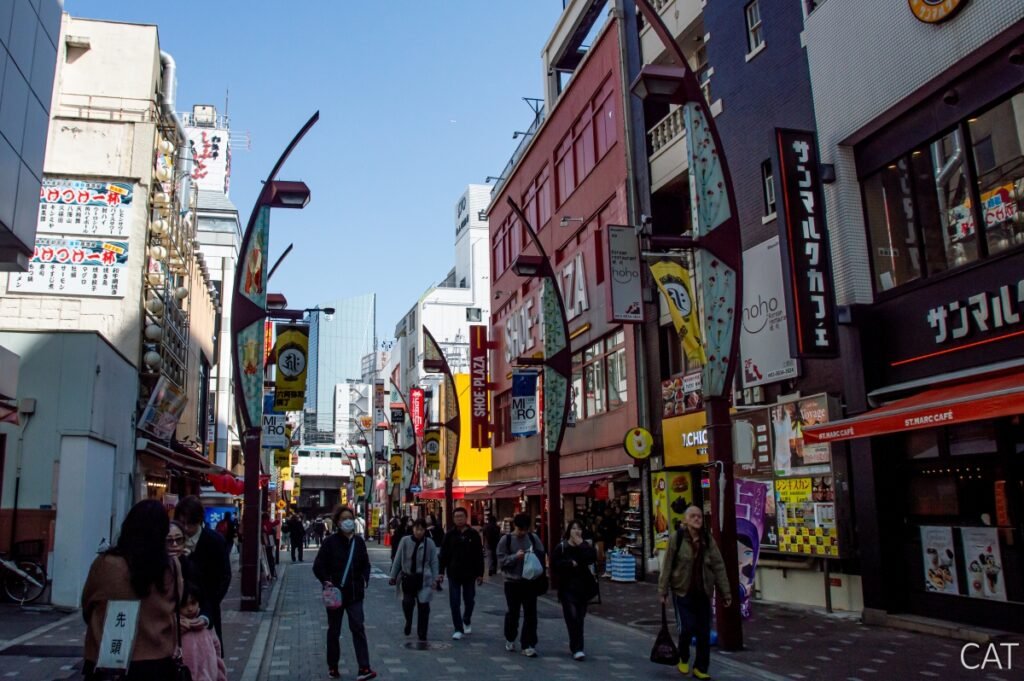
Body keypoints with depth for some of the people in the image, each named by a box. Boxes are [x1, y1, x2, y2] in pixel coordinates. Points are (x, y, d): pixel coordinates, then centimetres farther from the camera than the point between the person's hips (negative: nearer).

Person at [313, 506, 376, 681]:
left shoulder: (359, 542, 4)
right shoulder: (330, 542, -7)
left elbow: (365, 565, 14)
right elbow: (318, 566, -4)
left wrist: (364, 581, -1)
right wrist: (326, 581, -18)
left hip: (354, 593, 2)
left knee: (358, 628, -7)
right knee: (334, 631, 12)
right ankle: (332, 666, 27)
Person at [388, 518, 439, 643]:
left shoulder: (430, 543, -3)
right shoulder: (405, 541, -3)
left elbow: (434, 562, 1)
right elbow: (398, 559, 3)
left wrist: (435, 578, -2)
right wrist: (393, 576, 4)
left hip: (424, 579, 0)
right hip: (407, 578, 0)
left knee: (423, 606, -1)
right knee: (407, 602, -6)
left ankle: (422, 634, 13)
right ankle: (408, 621, 28)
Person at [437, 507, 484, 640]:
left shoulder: (474, 534, -3)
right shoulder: (450, 535, -1)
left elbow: (479, 556, 0)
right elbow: (443, 554, 1)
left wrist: (480, 574, -2)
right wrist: (441, 571, -5)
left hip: (469, 574, 0)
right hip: (453, 573, 0)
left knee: (469, 600, 13)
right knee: (454, 603, -1)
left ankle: (466, 622, 38)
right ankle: (458, 629, 8)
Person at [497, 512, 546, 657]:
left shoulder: (533, 538, 2)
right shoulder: (506, 539, -4)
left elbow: (542, 555, 5)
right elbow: (501, 560, -8)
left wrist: (534, 555, -16)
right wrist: (515, 556, -21)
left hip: (530, 581, 1)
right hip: (512, 582, -1)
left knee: (530, 614, -2)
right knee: (513, 612, 12)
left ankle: (528, 645, 5)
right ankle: (510, 640, 34)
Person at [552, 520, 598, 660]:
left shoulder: (585, 546, 7)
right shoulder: (561, 547, -1)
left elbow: (592, 559, -12)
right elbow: (554, 563, -9)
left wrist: (581, 545, -14)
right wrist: (570, 563, -14)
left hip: (583, 587, 3)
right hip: (567, 587, -3)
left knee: (579, 617, 9)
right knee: (572, 617, -12)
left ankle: (575, 646, 26)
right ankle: (577, 649, -9)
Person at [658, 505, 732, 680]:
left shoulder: (708, 540, 2)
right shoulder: (676, 539, -7)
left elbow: (718, 567, 3)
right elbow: (667, 566, -4)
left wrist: (725, 592, 0)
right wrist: (663, 591, -5)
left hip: (703, 593, 3)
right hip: (682, 592, -3)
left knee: (704, 632, 6)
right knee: (687, 628, -9)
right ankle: (683, 657, 21)